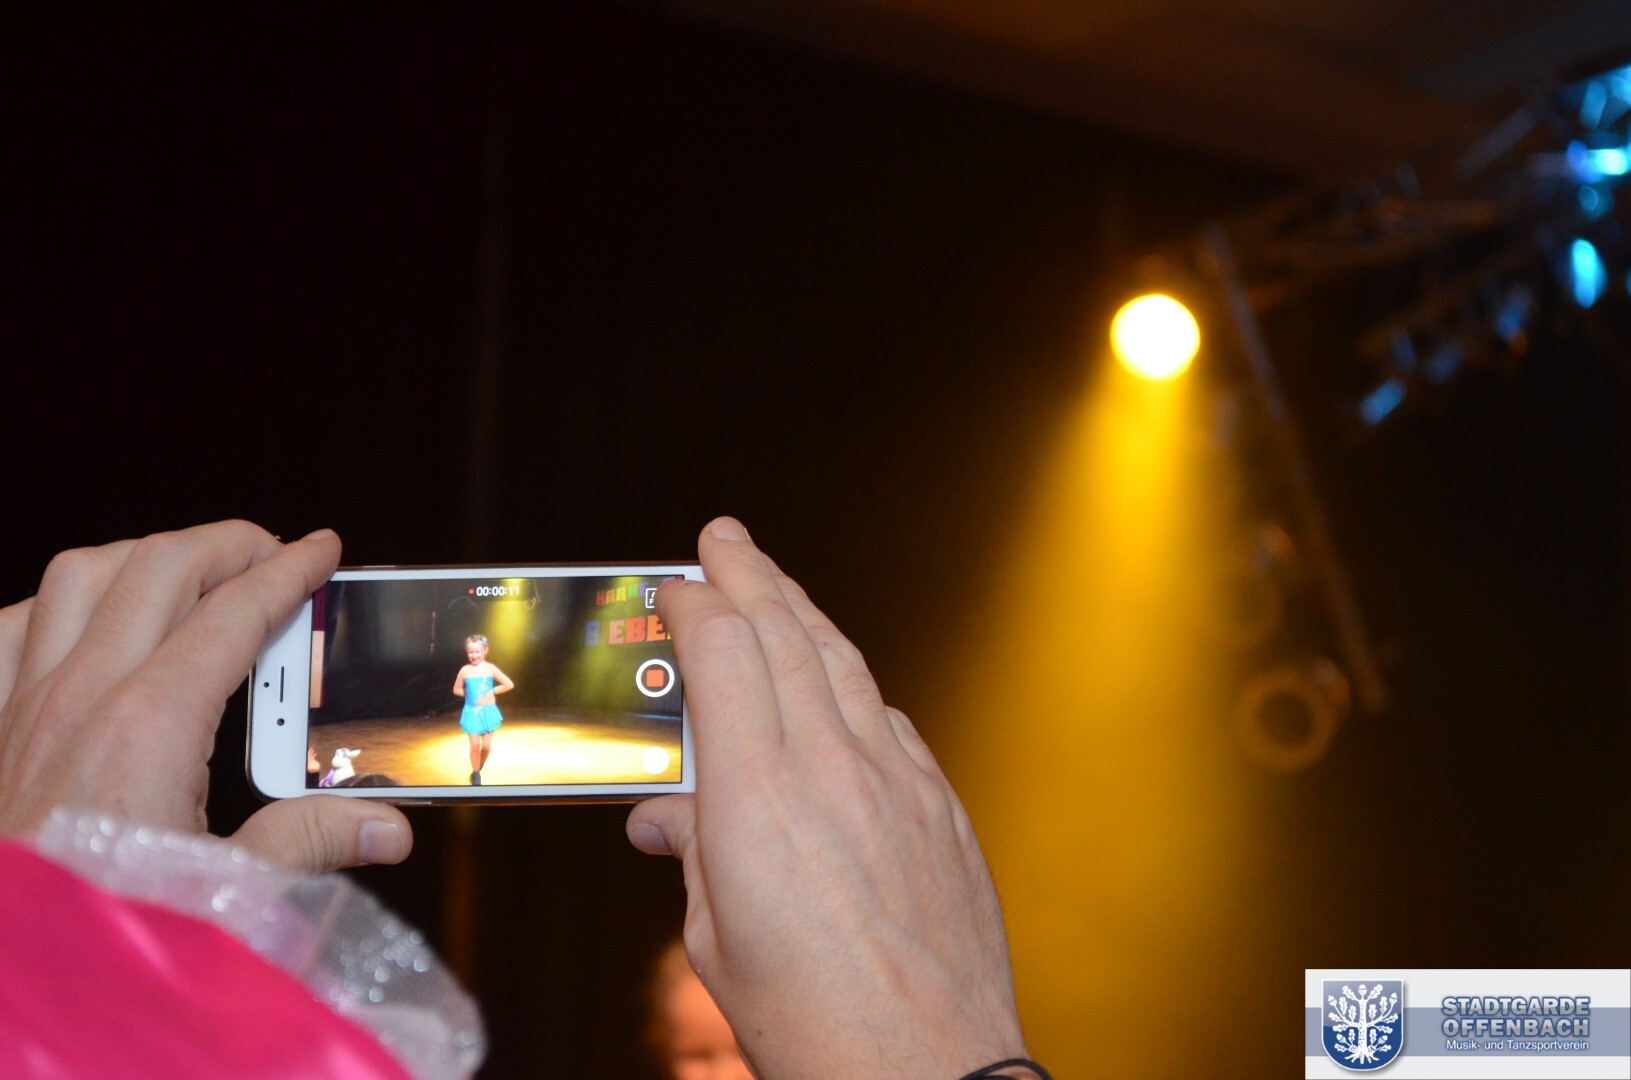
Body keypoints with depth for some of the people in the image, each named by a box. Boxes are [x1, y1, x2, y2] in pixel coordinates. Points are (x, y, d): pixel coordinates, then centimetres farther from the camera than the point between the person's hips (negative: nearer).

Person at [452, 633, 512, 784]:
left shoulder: (490, 668, -6)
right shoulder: (465, 671, -3)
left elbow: (509, 685, -4)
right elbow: (457, 689, 11)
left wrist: (492, 691, -7)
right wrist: (470, 694, -3)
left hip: (488, 711, 0)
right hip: (472, 712, 0)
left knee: (486, 746, 0)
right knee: (475, 744, -7)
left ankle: (478, 770, 26)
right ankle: (476, 775, 9)